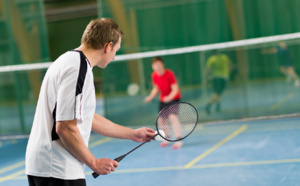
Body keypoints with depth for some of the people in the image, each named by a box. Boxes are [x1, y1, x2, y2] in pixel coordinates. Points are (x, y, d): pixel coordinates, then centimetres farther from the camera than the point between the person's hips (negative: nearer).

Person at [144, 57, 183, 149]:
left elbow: (175, 89, -21)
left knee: (172, 116, -23)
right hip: (163, 99, 6)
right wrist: (151, 97, -7)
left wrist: (169, 97, -38)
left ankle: (179, 140, -21)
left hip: (173, 97, -6)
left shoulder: (169, 74, -22)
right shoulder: (154, 75, -7)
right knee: (161, 120, 5)